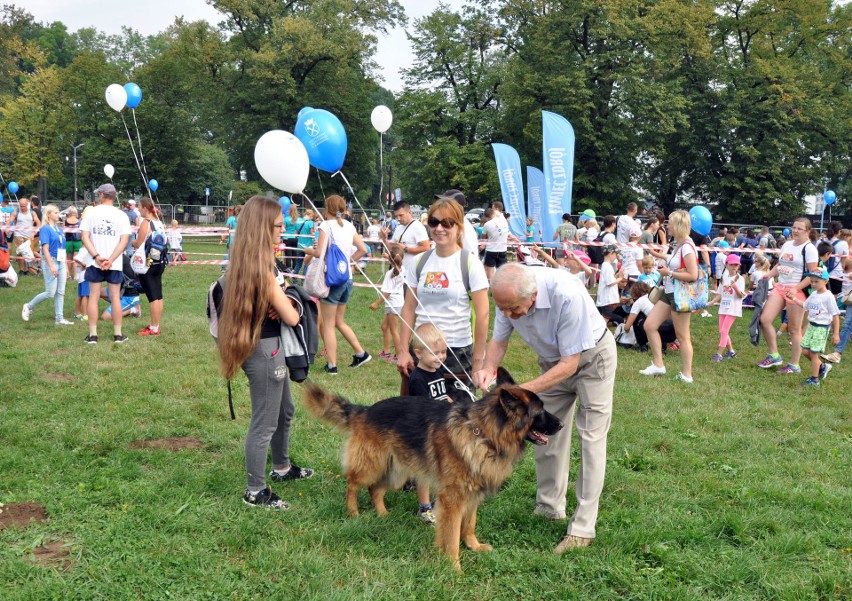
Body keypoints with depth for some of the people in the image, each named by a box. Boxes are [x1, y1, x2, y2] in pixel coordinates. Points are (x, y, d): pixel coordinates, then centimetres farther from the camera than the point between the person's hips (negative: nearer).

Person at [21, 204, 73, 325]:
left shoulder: (59, 229, 13)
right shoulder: (45, 229, -9)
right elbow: (45, 249, -15)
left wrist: (66, 265, 15)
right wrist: (51, 266, -22)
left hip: (61, 262, 7)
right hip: (50, 261, -7)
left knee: (60, 292, 5)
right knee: (50, 293, -5)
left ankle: (59, 318, 9)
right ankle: (28, 306, 15)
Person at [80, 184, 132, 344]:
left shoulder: (90, 212, 0)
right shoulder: (121, 215, 0)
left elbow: (85, 237, -7)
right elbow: (124, 241, -8)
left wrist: (97, 257, -13)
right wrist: (110, 260, -12)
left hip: (95, 263, 0)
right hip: (115, 264, 0)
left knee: (93, 297, 6)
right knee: (115, 297, 7)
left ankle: (93, 335, 6)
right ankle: (118, 335, 10)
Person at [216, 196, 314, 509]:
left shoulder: (255, 260, 5)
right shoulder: (261, 267, -24)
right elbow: (291, 317, -17)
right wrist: (292, 304, 3)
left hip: (271, 346, 11)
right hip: (264, 349, -11)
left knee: (285, 410, 26)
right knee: (264, 422, 2)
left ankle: (281, 468, 45)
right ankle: (255, 492, 14)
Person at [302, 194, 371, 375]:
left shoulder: (326, 225, -10)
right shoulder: (349, 226, 9)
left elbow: (320, 253, -17)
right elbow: (362, 250, 10)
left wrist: (309, 251, 3)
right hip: (347, 277, 7)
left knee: (328, 325, 3)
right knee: (339, 321, 22)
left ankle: (332, 365, 4)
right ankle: (361, 353, 20)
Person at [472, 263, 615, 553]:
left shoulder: (566, 296, -40)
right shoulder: (509, 296, -23)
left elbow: (570, 363, -34)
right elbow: (499, 339, -6)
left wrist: (525, 390, -40)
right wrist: (488, 368, -27)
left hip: (591, 356, -6)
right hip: (553, 360, 6)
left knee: (591, 437, -7)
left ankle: (583, 528, -5)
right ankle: (550, 507, 24)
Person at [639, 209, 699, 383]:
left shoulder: (687, 246, -19)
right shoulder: (679, 245, 9)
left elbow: (693, 275, -24)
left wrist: (669, 273, -17)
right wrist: (662, 256, 19)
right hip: (670, 293, 10)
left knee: (682, 336, 0)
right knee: (649, 325, 9)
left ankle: (687, 375, 11)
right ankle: (658, 365, 17)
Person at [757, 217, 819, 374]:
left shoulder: (809, 248, -8)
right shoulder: (787, 245, 14)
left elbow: (813, 274, -13)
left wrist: (796, 289, -21)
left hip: (796, 291, -7)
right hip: (779, 287, 7)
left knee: (794, 329, 1)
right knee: (764, 319, -4)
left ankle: (794, 365, 12)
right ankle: (774, 356, 9)